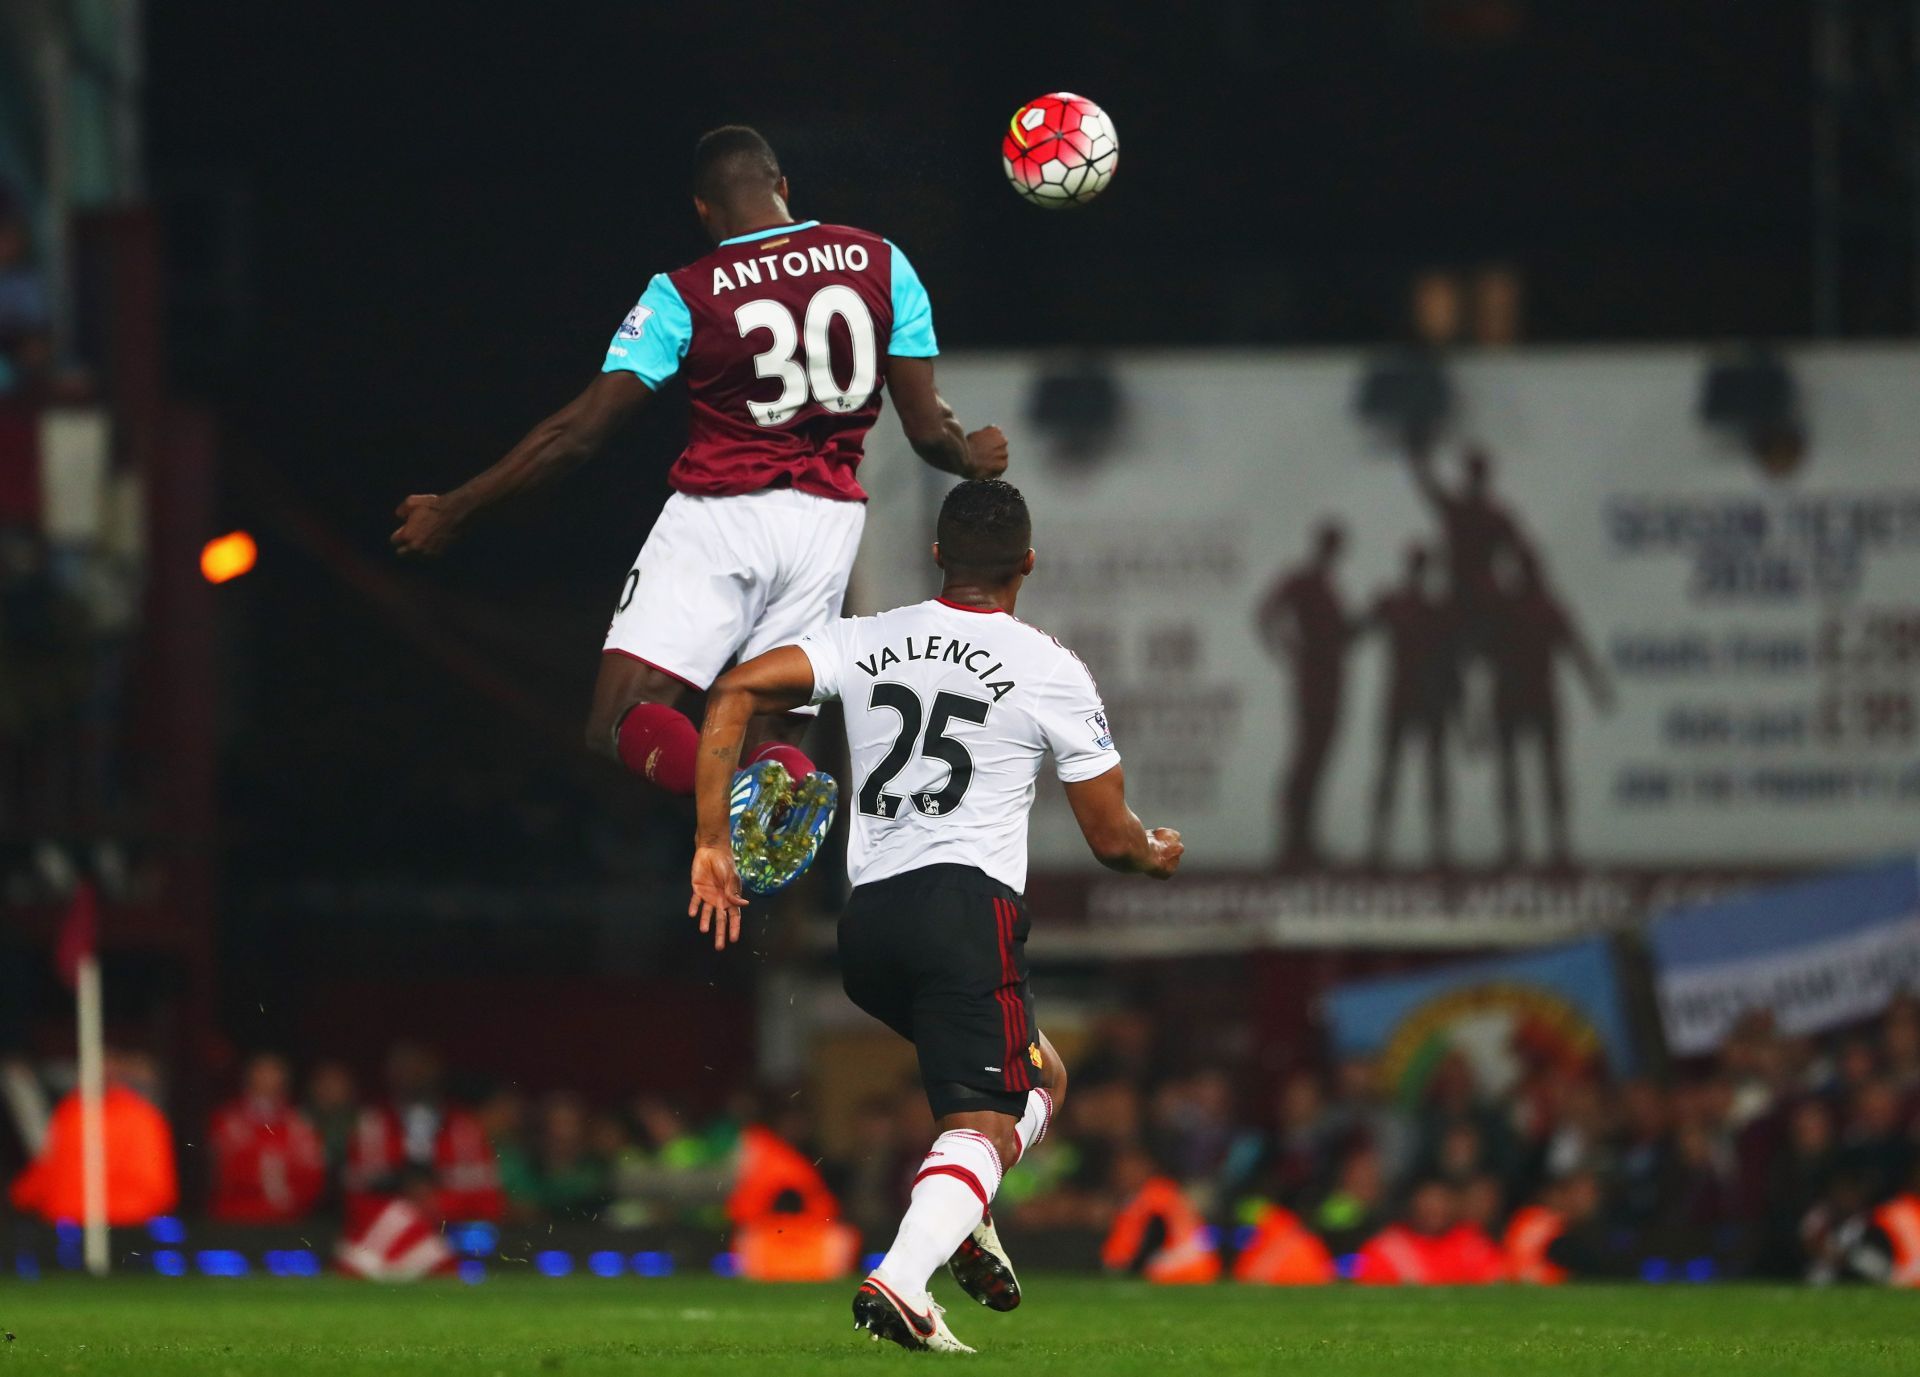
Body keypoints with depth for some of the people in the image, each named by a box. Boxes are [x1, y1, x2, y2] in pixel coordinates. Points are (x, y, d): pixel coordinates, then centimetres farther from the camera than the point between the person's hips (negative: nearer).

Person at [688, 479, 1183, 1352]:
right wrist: (1159, 853, 32)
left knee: (1038, 1075, 26)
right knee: (984, 1125, -9)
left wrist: (711, 843, 4)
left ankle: (958, 1217, 2)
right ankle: (900, 1281, -35)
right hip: (968, 903, -5)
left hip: (865, 922, 5)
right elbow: (1111, 839, 8)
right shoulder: (1052, 672, 3)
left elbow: (735, 693, 1)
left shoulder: (866, 642, 13)